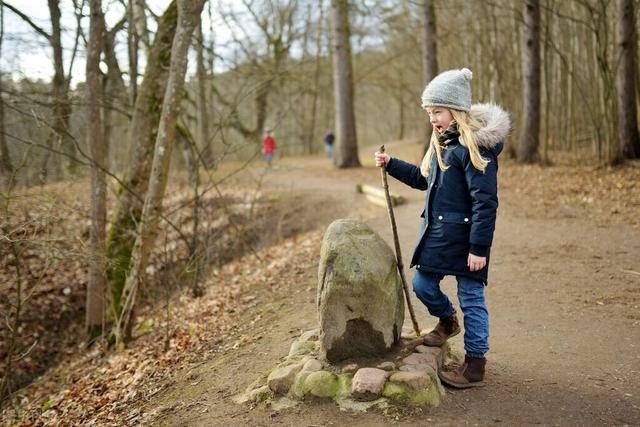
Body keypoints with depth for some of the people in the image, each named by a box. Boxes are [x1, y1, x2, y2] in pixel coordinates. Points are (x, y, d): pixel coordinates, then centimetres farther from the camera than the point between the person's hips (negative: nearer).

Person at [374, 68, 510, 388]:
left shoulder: (474, 146, -18)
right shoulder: (442, 143, 11)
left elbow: (485, 202, -20)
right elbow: (423, 179, 26)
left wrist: (479, 247, -21)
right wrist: (392, 165, 16)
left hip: (465, 237, -8)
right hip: (436, 233, 9)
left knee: (471, 298, 2)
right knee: (422, 284, 14)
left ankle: (475, 367, 14)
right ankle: (447, 321, 44)